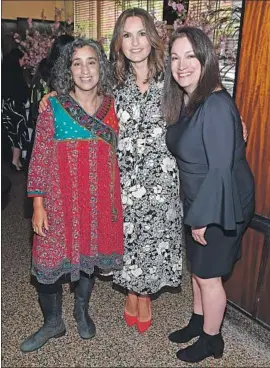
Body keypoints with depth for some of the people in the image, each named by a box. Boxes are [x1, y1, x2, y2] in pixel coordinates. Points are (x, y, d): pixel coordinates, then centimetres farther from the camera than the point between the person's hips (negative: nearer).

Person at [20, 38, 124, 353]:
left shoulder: (111, 105, 2)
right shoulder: (53, 108, -7)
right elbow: (39, 158, -6)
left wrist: (116, 199, 10)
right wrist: (38, 205, -10)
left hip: (100, 198, 3)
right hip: (62, 199, -2)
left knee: (90, 254, 17)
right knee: (51, 258, 6)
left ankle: (82, 310, 43)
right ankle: (53, 322, 32)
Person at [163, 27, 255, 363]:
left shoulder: (216, 106, -25)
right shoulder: (183, 101, 2)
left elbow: (221, 168, -25)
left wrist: (202, 217, -19)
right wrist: (194, 212, 10)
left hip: (221, 207, -8)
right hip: (198, 201, 8)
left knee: (208, 275, 9)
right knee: (197, 268, 22)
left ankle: (211, 340, 33)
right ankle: (197, 323, 45)